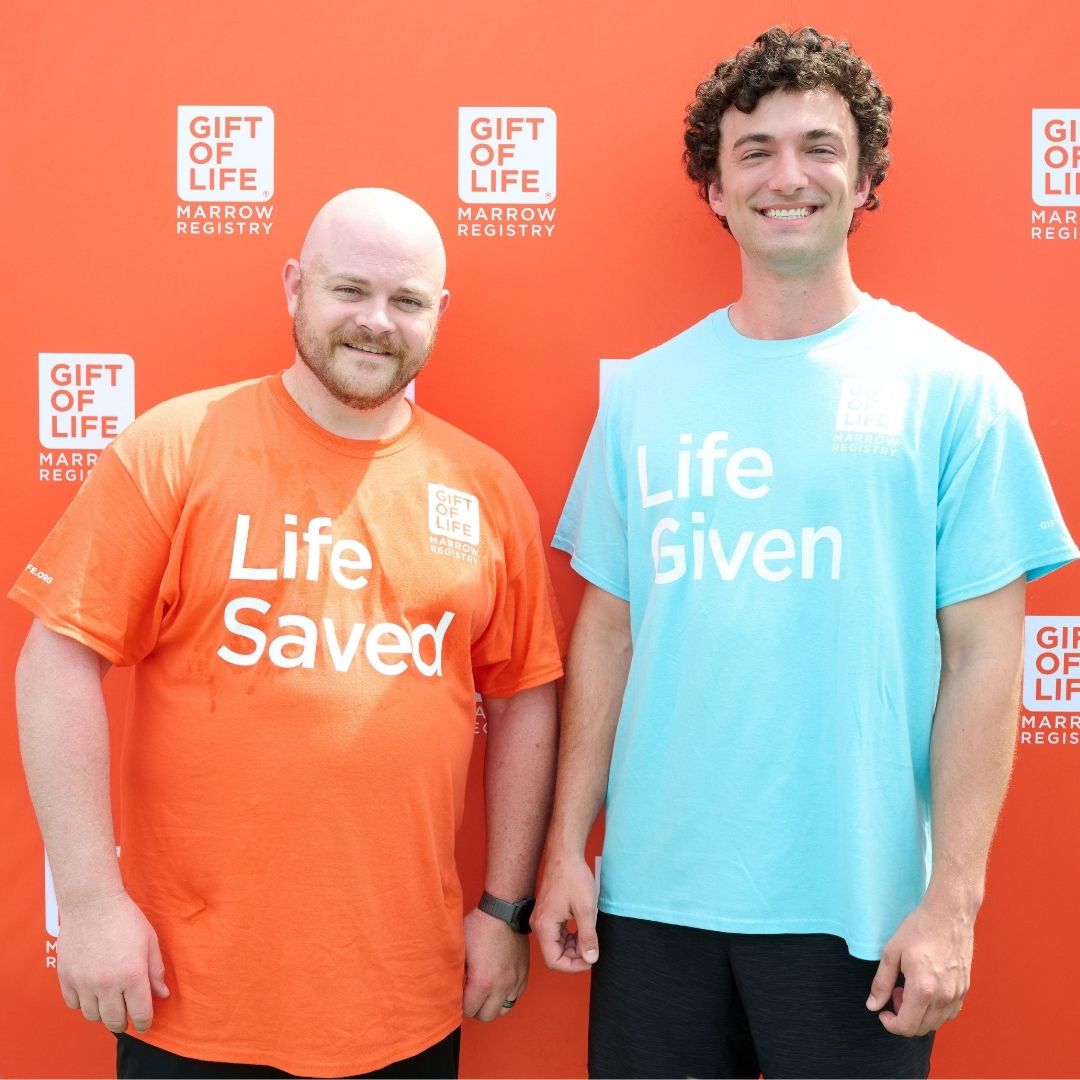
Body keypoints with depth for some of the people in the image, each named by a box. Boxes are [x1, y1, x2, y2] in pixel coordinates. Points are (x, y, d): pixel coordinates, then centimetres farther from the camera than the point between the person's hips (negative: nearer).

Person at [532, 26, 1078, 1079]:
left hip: (856, 909, -2)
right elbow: (607, 633, 7)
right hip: (654, 892, 3)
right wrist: (565, 848, 5)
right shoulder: (644, 392, 4)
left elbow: (982, 657, -5)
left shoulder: (953, 389, -4)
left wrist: (952, 899, -9)